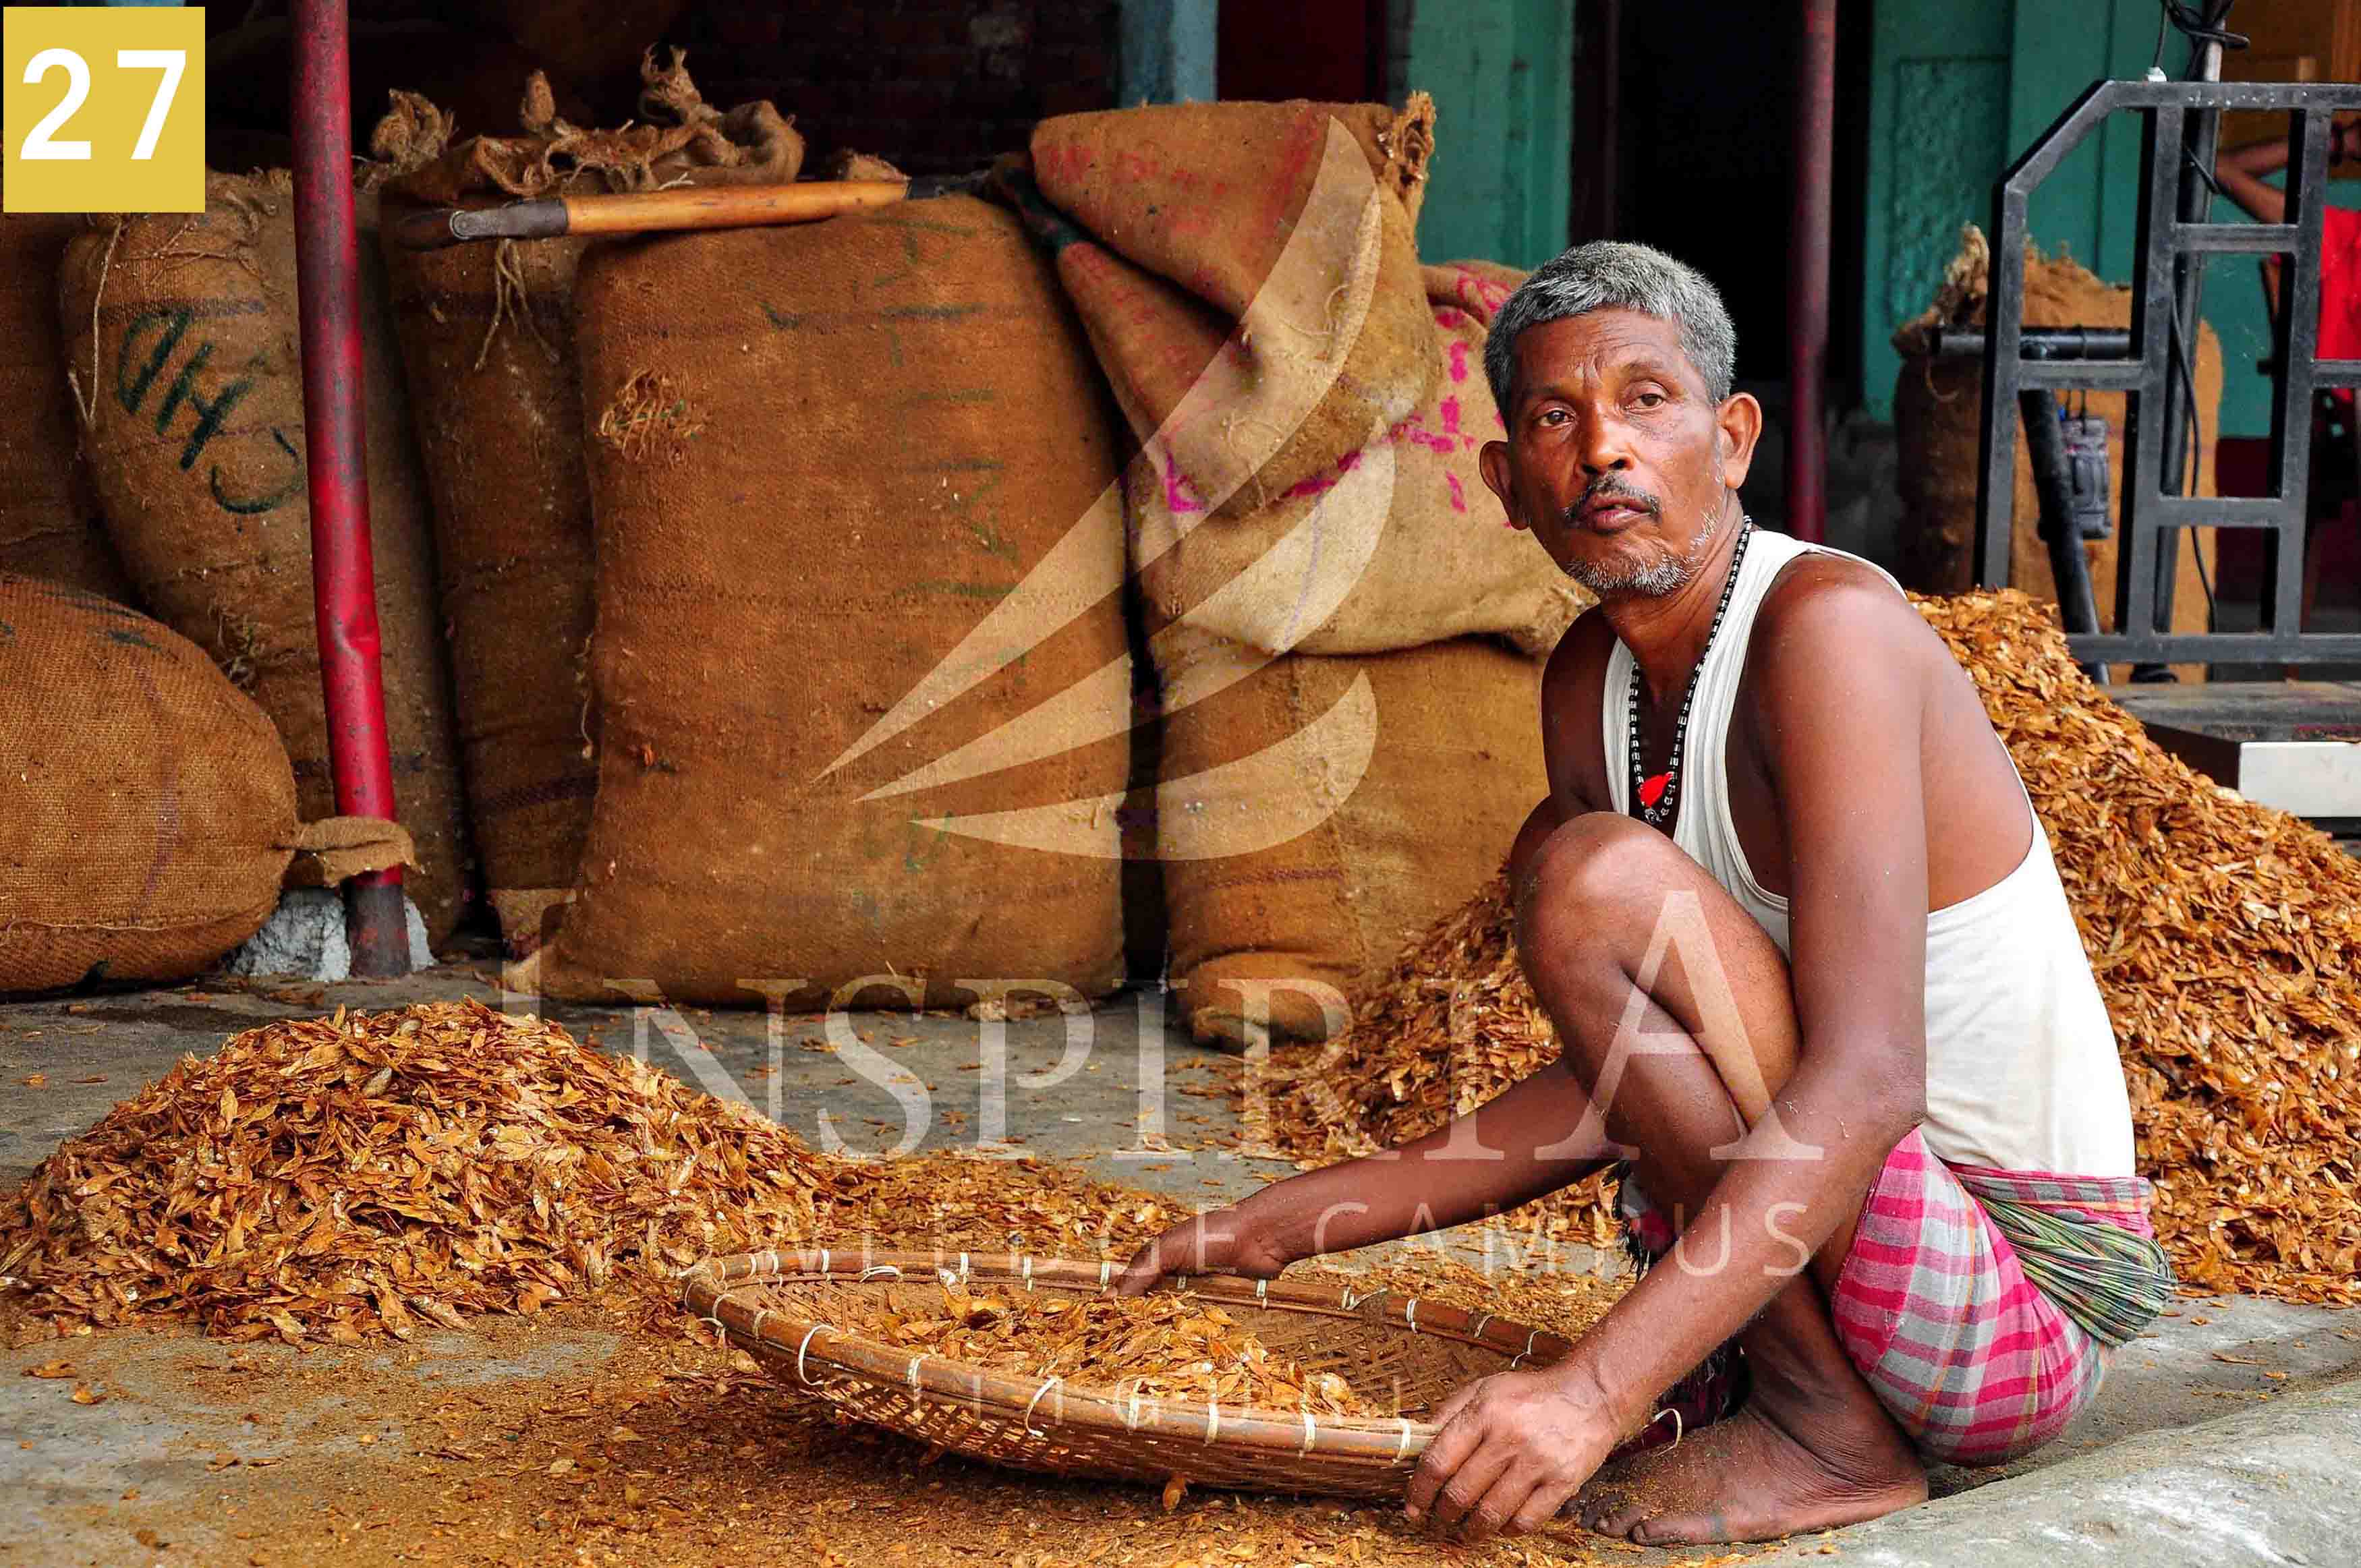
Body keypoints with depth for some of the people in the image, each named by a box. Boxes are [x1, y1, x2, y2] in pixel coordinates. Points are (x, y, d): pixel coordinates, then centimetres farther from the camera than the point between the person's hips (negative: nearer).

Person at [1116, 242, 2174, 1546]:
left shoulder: (1825, 622, -21)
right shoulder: (1592, 684, 4)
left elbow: (1867, 1084, -32)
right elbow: (1606, 1093, 9)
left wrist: (1597, 1389, -40)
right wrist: (1281, 1226, 5)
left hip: (2026, 1301, -9)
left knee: (1594, 876, -22)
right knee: (1553, 848, 17)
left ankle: (1827, 1427, -12)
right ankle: (1738, 1357, 12)